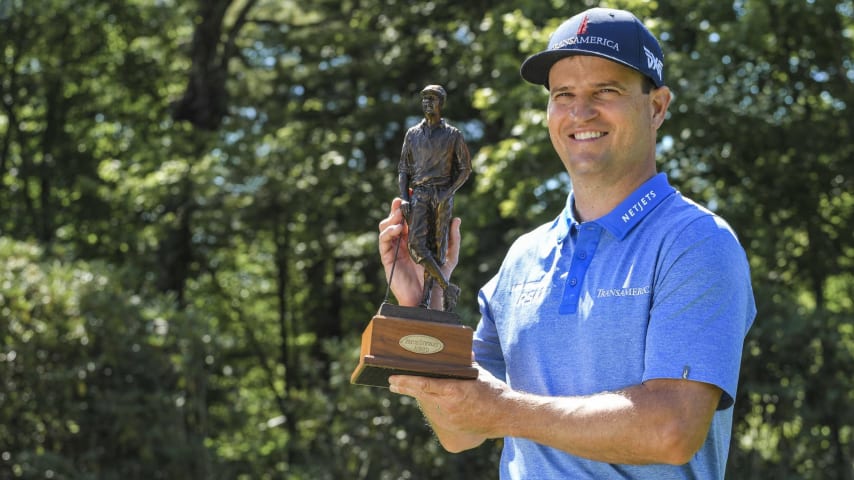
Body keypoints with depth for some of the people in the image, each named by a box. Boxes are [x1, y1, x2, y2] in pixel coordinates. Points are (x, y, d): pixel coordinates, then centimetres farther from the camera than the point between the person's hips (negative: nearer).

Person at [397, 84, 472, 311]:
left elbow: (465, 168, 7)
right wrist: (404, 197, 0)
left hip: (442, 194, -2)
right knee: (417, 244, -14)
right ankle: (448, 288, -6)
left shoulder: (453, 135, 7)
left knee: (437, 247, -4)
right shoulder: (412, 134, 14)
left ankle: (426, 298, -3)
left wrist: (449, 192, -8)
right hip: (419, 193, 2)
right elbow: (403, 169, 14)